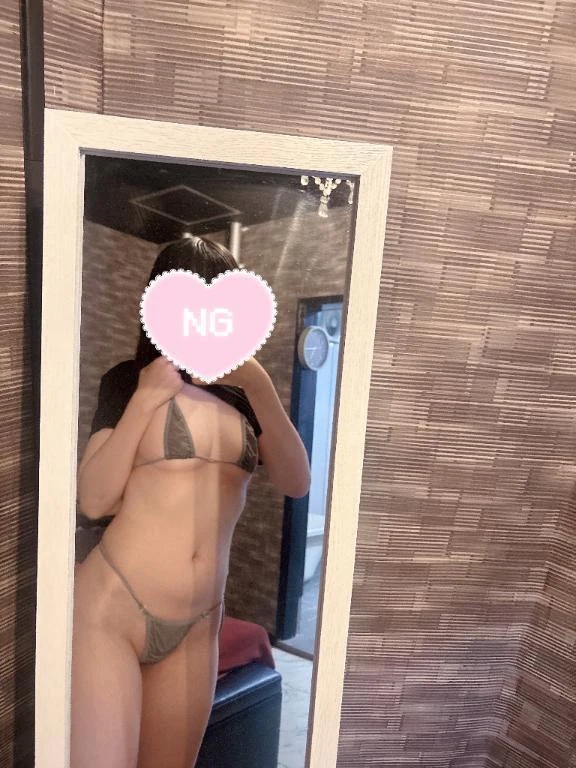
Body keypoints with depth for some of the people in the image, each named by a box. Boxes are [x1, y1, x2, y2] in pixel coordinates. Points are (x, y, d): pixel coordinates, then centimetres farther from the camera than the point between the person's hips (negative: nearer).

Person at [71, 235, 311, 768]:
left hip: (197, 625, 4)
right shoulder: (130, 380, -1)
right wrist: (146, 398, -14)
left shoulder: (240, 395, 8)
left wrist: (260, 386, -14)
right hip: (110, 608, -3)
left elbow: (297, 484, -5)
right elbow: (95, 500, -10)